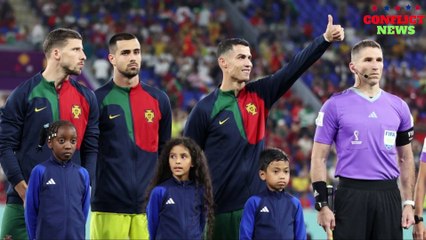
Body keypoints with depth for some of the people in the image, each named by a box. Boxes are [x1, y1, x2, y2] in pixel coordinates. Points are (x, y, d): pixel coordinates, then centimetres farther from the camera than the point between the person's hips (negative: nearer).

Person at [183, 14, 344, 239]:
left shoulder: (259, 95, 6)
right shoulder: (205, 109, -5)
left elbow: (295, 67, -3)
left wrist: (325, 39, -14)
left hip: (255, 203, 3)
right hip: (217, 208, -3)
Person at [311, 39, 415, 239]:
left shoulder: (398, 106, 11)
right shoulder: (335, 105, 0)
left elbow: (406, 158, 17)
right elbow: (319, 158, 0)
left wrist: (409, 203, 9)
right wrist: (322, 204, -8)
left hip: (389, 196, 4)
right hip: (351, 195, -3)